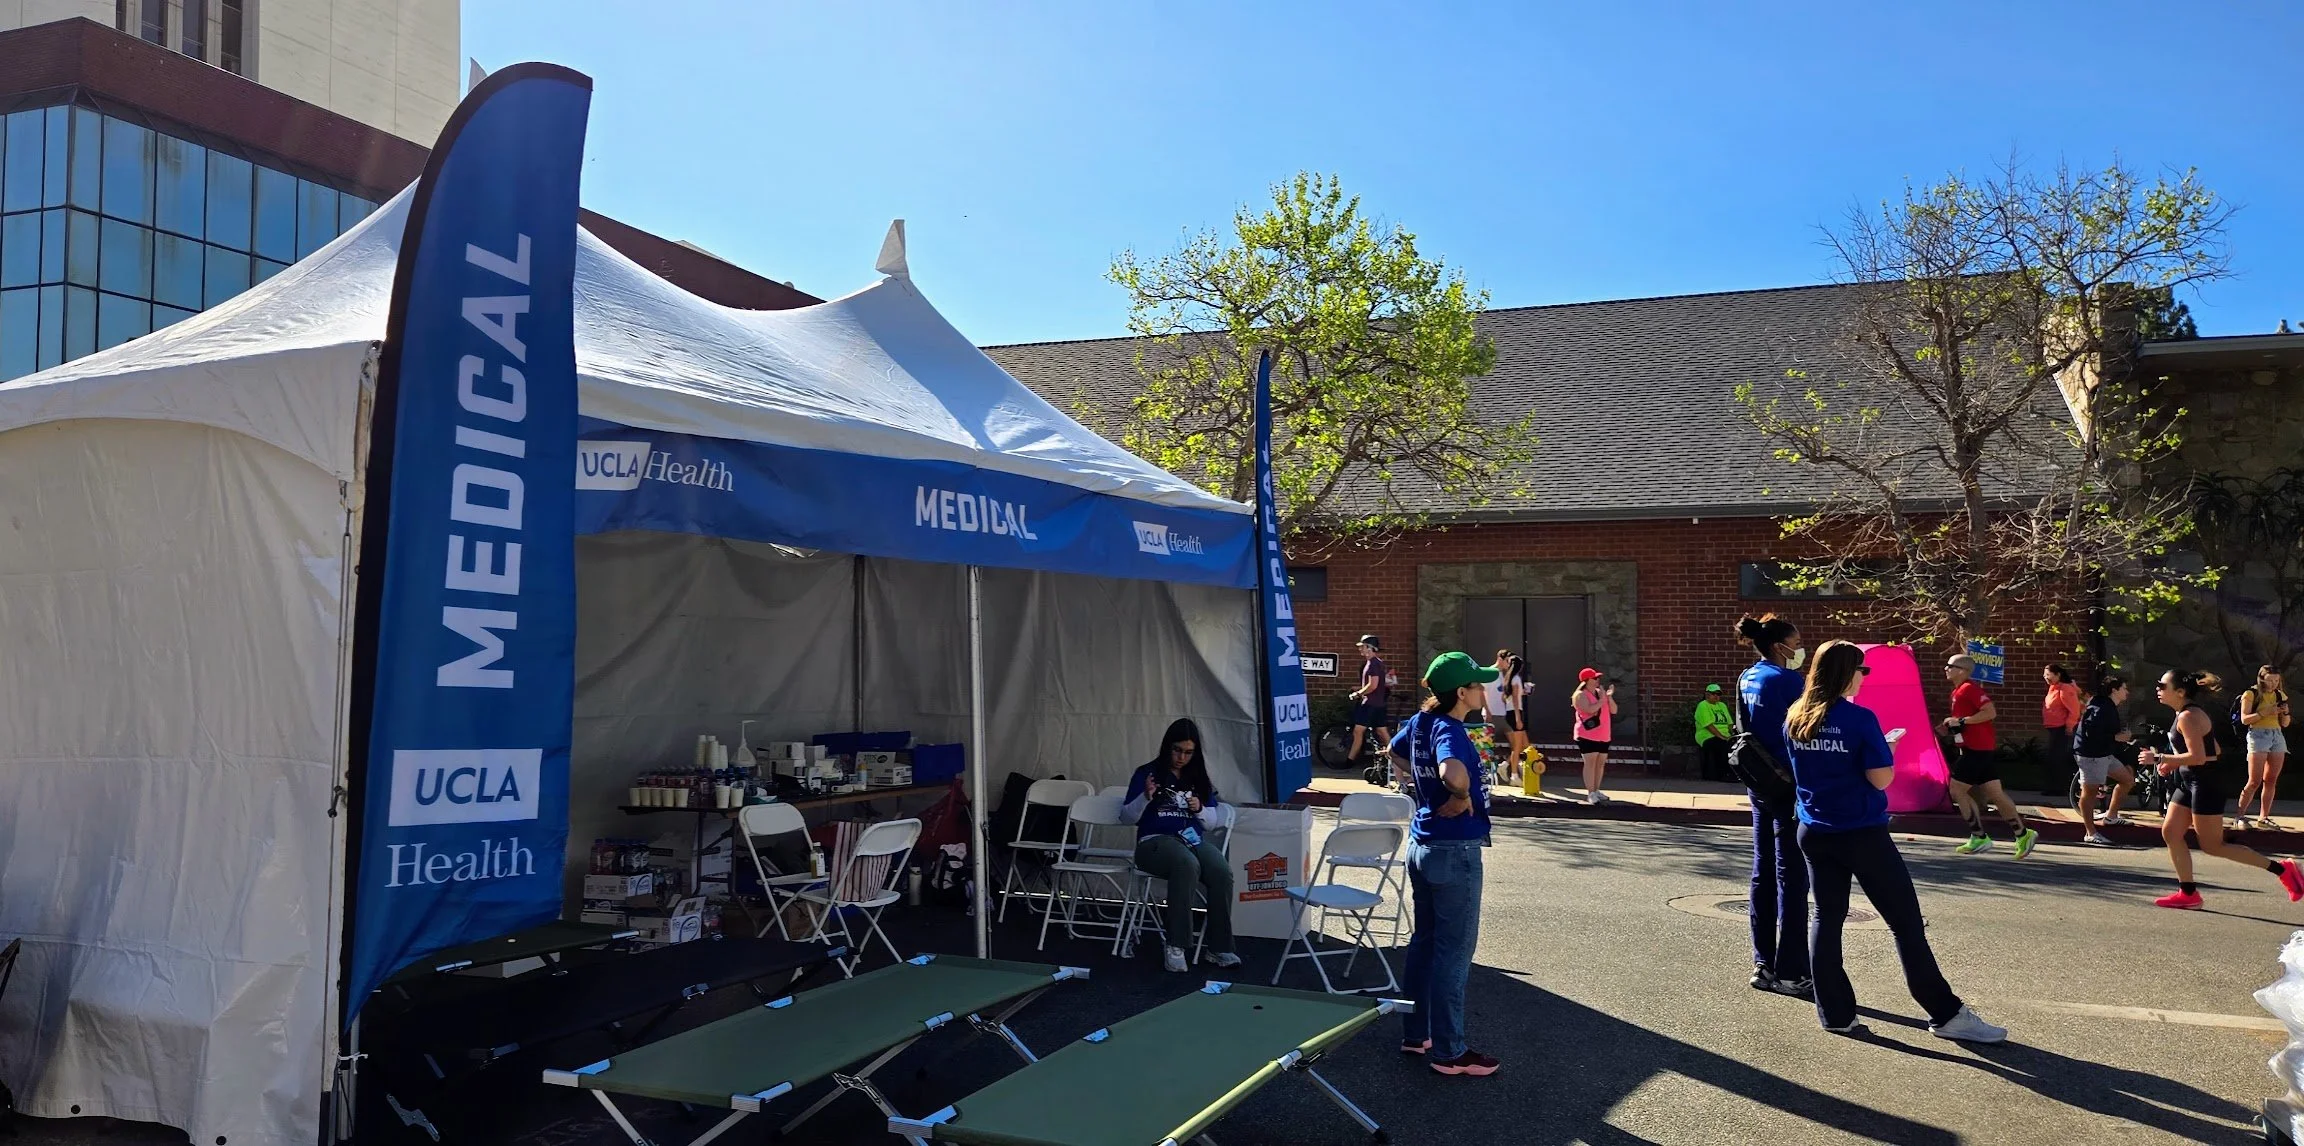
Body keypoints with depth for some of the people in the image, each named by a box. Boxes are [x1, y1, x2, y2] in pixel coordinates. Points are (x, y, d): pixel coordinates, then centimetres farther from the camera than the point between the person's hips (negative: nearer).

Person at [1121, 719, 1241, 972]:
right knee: (1187, 865, -39)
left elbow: (1213, 822, 18)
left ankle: (1219, 947, -20)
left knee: (1222, 872, -29)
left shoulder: (1199, 778, 17)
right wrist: (1145, 797, -16)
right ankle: (1175, 946, -33)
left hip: (1194, 840, 4)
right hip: (1155, 841, -4)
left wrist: (1200, 809, -4)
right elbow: (1128, 816, 2)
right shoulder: (1147, 773, 5)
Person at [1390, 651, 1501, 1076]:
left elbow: (1395, 750, 26)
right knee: (1454, 951, 1)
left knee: (1424, 940, 18)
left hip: (1422, 845, 9)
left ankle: (1415, 1034, 29)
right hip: (1455, 851, -9)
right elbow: (1454, 773, -45)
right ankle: (1448, 1052, 10)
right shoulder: (1450, 732, -23)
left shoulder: (1420, 722, 4)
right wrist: (1462, 797, -25)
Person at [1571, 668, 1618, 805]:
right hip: (1588, 736, -8)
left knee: (1600, 763, 11)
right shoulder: (1581, 695, -10)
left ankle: (1596, 790, 21)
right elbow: (1590, 710, -25)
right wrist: (1602, 699, -15)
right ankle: (1590, 794, -10)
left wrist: (1609, 697, -6)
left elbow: (1613, 711, 10)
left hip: (1603, 736, 8)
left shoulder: (1600, 692, 13)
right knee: (1590, 763, -10)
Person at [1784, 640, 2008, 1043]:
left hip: (1815, 834, 6)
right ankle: (1946, 1014, 9)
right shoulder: (1859, 719, -16)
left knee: (1827, 920, 10)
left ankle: (1836, 1014, 12)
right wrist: (1887, 749, 1)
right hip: (1862, 834, -5)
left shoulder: (1795, 719, 2)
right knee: (1907, 922, 3)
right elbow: (1881, 779, -16)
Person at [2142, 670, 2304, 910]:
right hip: (2191, 782, 10)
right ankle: (2188, 894, 12)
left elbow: (2198, 757, -26)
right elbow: (2213, 751, 18)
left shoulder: (2188, 717, -19)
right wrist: (2173, 764, 12)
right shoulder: (2188, 713, 12)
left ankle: (2282, 869, 6)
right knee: (2170, 833, 7)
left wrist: (2159, 759, -20)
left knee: (2212, 846, -3)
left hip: (2205, 783, -10)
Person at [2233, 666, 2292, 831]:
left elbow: (2285, 724, 15)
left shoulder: (2280, 695, 13)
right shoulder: (2251, 694, -2)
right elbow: (2244, 719, -8)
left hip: (2278, 736, 6)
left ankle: (2263, 818, 9)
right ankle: (2239, 815, -2)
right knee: (2255, 781, -9)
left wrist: (2285, 712, -4)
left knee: (2271, 780, 4)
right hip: (2258, 735, -5)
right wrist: (2265, 712, -18)